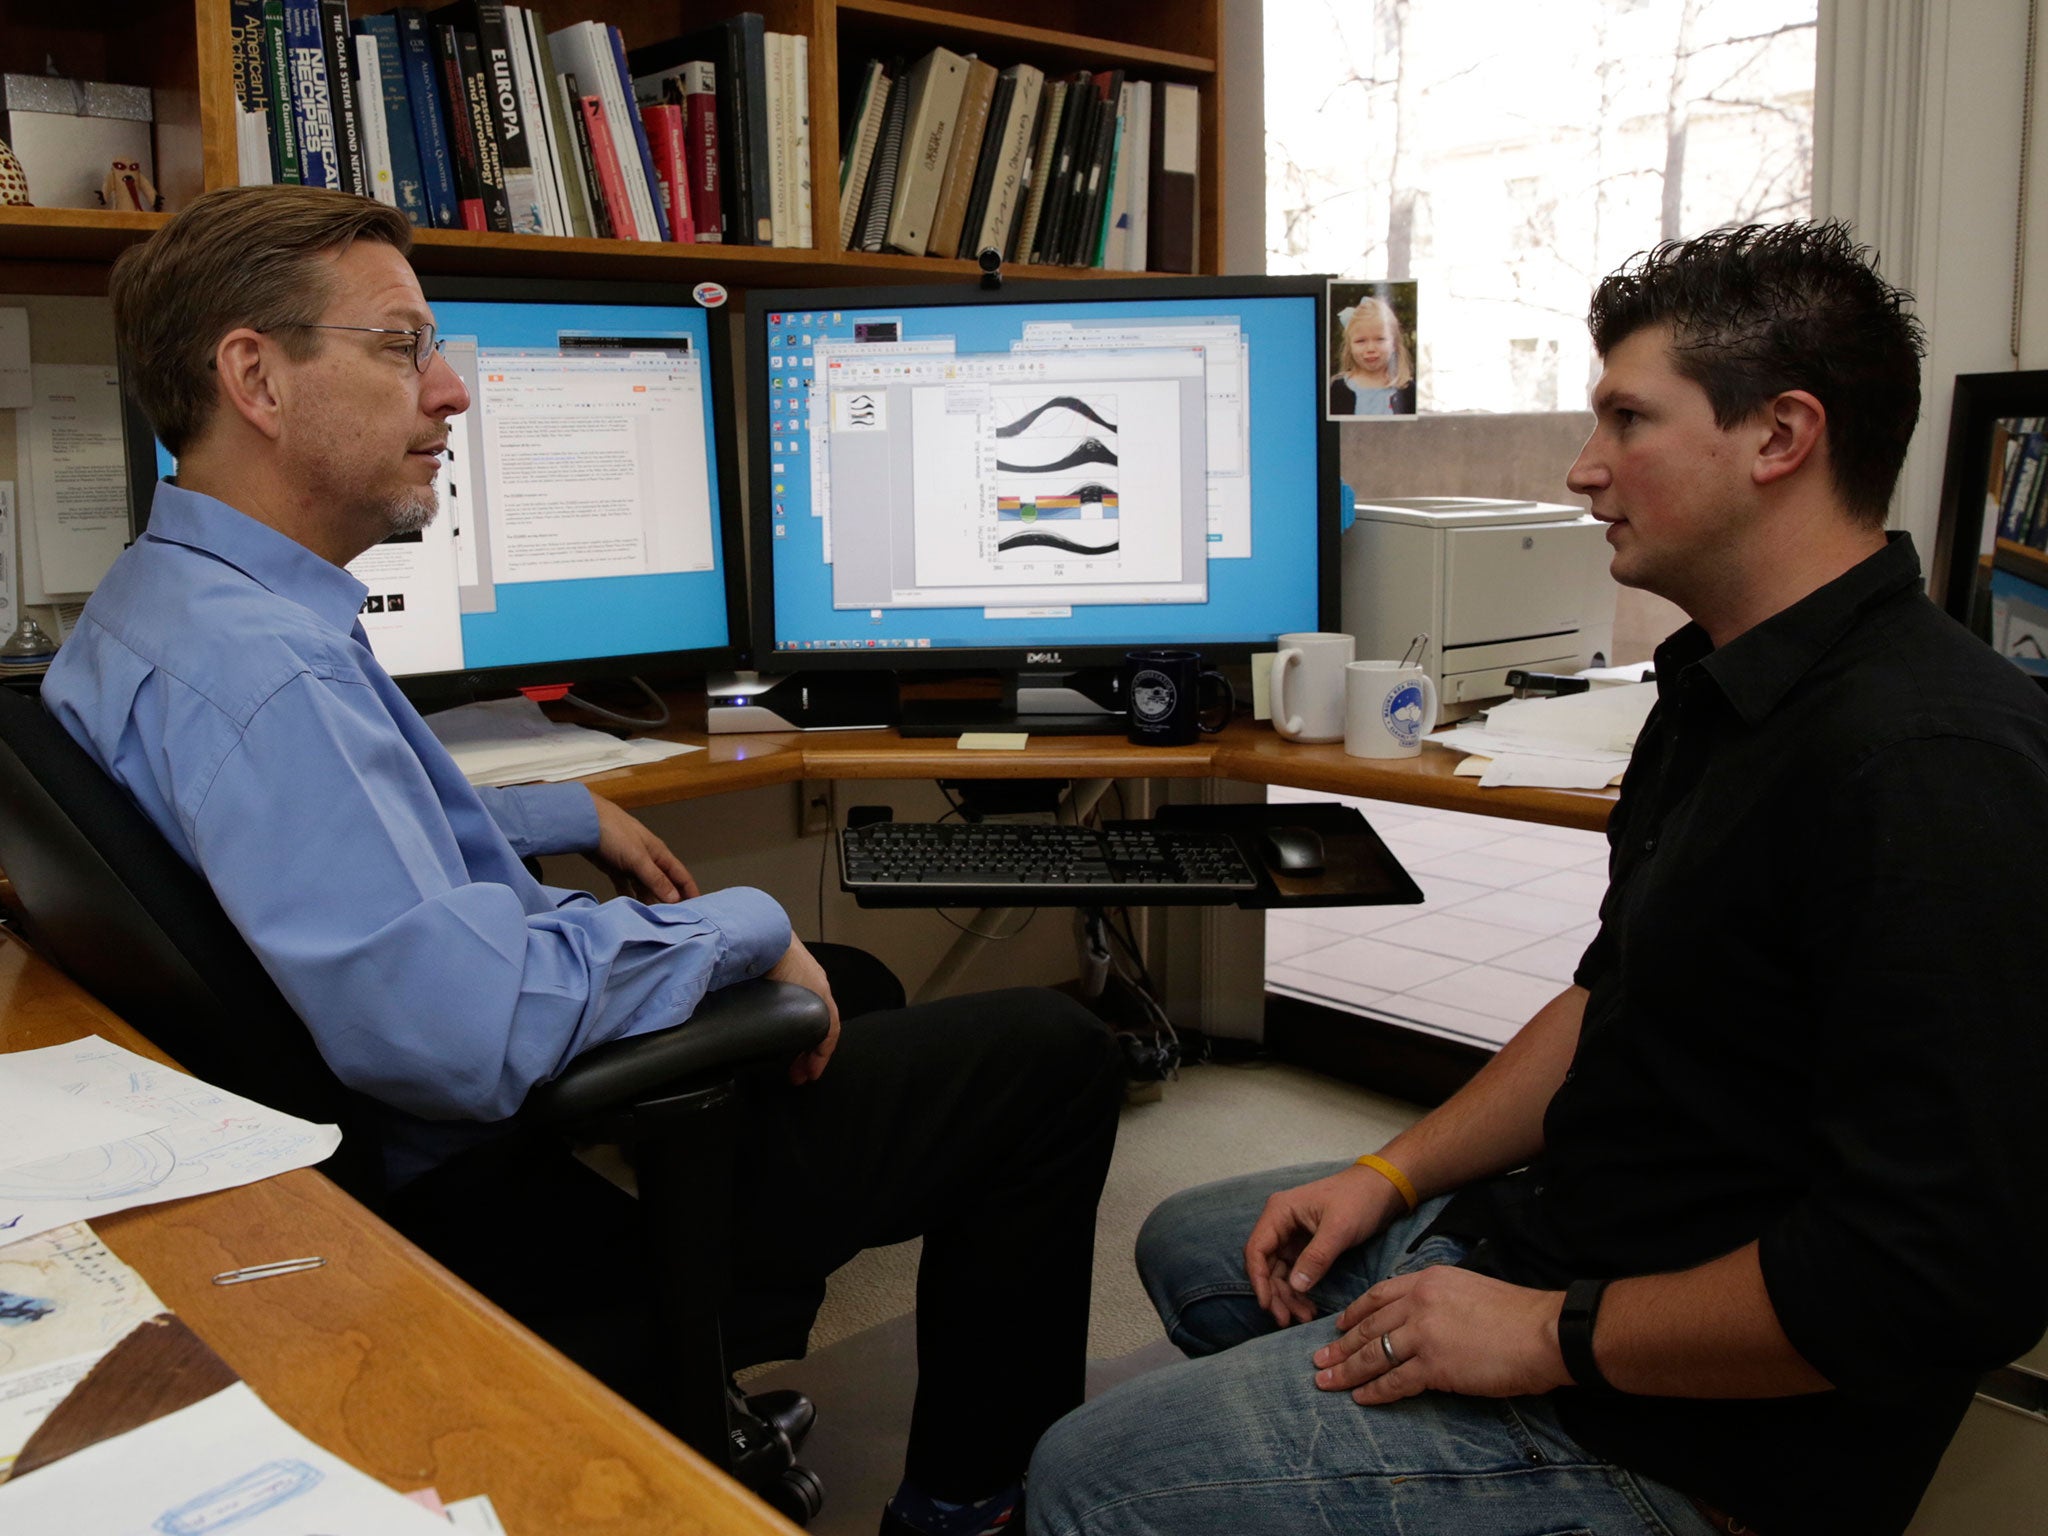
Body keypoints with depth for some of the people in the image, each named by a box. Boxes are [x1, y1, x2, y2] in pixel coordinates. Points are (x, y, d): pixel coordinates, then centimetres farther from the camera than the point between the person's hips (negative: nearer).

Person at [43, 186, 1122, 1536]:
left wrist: (572, 814, 22)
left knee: (853, 984, 30)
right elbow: (470, 1030, -38)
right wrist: (744, 929, -23)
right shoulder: (251, 665, -29)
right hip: (499, 1200, -11)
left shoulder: (161, 605, 6)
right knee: (1052, 1055, -4)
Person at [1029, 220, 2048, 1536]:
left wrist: (1557, 1334, -21)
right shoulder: (1726, 686, 8)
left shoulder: (1933, 765, -26)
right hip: (1548, 1231, 10)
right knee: (1190, 1242, 24)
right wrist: (1394, 1175, 6)